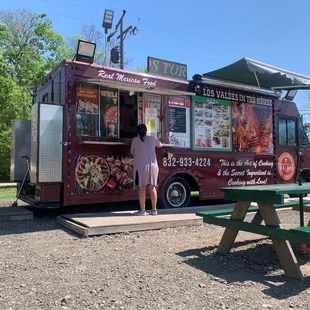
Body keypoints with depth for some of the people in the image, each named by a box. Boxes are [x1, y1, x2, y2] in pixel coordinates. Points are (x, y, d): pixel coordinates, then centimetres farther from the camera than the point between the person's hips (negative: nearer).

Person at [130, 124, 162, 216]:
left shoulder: (135, 140, 4)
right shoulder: (152, 139, 12)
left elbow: (132, 152, 16)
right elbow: (160, 145, 30)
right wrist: (159, 143, 52)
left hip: (141, 166, -3)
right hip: (153, 165, 3)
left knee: (142, 188, -1)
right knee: (152, 187, 6)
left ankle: (142, 210, 0)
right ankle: (154, 210, 10)